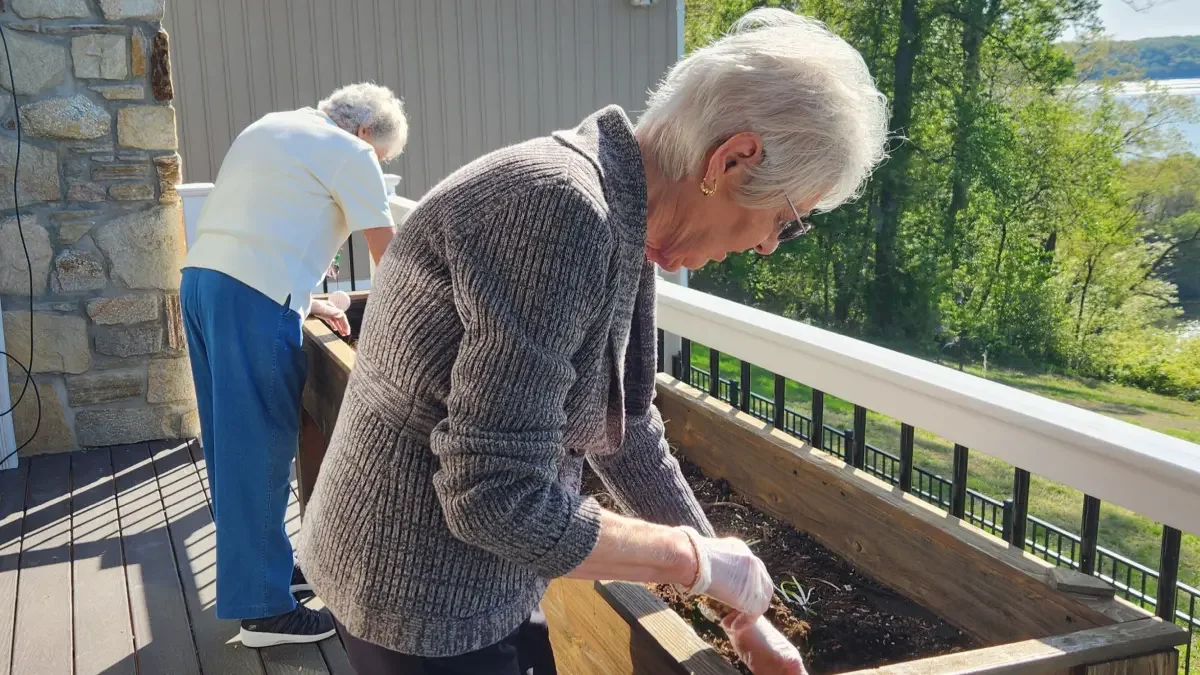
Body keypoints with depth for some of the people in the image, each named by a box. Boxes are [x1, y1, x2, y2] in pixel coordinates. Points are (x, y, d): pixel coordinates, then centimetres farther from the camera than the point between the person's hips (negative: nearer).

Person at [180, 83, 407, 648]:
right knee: (260, 448, -3)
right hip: (251, 298, -9)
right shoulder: (348, 151, 0)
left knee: (234, 441, 16)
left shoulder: (271, 130, 26)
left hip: (200, 277, 9)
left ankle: (259, 562, 30)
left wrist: (302, 301, 24)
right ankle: (263, 608, 5)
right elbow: (386, 253, 1)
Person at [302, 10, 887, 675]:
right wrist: (695, 557, -15)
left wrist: (743, 613, 13)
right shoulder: (561, 208, -28)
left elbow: (628, 442, 9)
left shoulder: (622, 226, 2)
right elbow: (498, 499, -29)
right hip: (425, 594, -8)